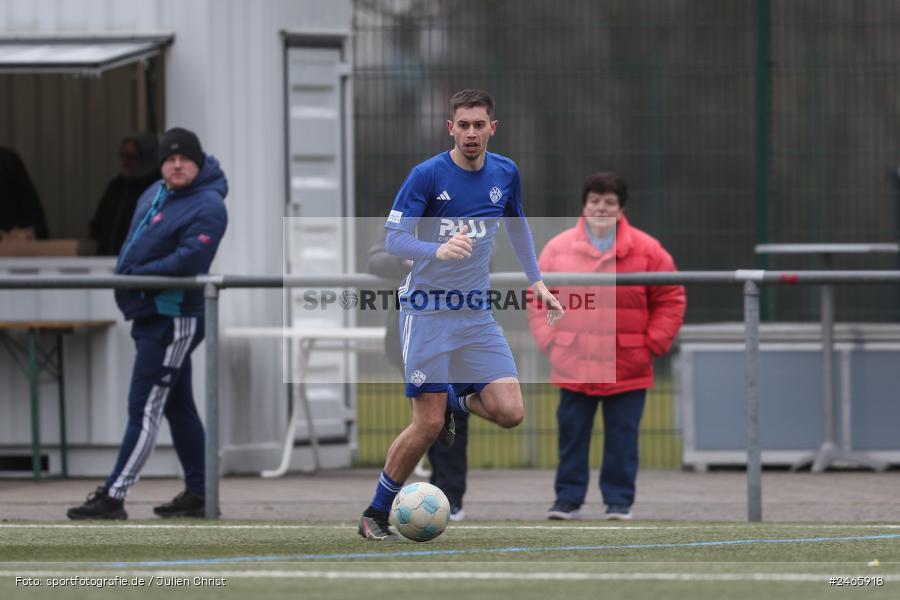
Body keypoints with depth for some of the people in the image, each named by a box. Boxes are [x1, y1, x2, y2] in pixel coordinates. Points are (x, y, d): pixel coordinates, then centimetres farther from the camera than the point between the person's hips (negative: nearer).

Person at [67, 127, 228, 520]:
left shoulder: (207, 207, -15)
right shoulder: (154, 195, 13)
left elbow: (189, 259, -25)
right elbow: (138, 246, 26)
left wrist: (134, 276, -21)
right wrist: (123, 277, 9)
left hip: (173, 320, -10)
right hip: (149, 315, 10)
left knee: (144, 409, -10)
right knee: (178, 407, 14)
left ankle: (113, 497, -12)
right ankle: (197, 493, 20)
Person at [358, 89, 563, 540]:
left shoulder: (505, 174, 4)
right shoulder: (427, 175, -12)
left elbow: (517, 226, 23)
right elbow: (393, 239, -16)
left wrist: (536, 281, 24)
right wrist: (438, 250, -34)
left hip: (476, 312, 5)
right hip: (426, 311, -5)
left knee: (510, 413, -9)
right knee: (428, 425, -10)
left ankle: (455, 400, 25)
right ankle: (375, 516, 7)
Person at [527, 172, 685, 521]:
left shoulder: (645, 250, 1)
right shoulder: (558, 248, 4)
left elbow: (670, 299, 6)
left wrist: (654, 342, -1)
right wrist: (548, 338, 2)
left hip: (627, 369, -1)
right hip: (573, 366, 1)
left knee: (622, 437, 0)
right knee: (571, 434, 2)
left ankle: (619, 502, 8)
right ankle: (568, 499, 10)